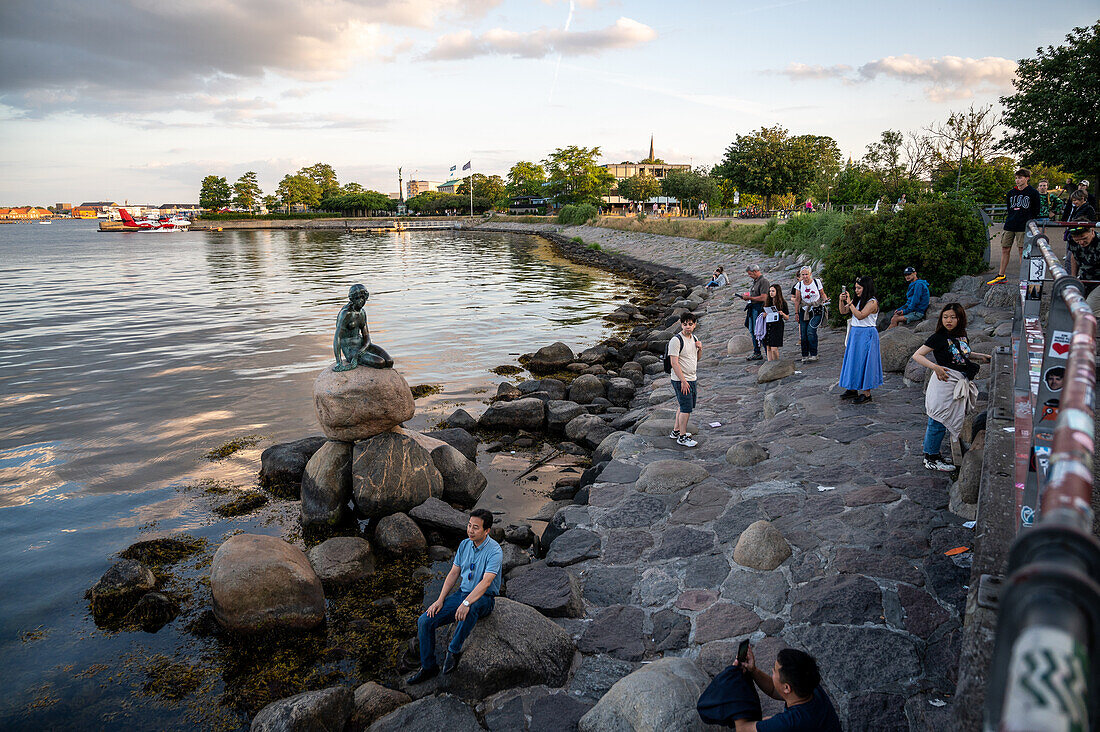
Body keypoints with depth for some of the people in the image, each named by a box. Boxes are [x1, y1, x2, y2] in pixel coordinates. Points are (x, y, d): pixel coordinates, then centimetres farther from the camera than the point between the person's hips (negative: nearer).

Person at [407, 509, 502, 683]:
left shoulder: (494, 550, -19)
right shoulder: (464, 545, 3)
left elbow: (486, 582, -29)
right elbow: (454, 573, 7)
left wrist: (466, 603, -40)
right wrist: (440, 600, -4)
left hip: (484, 598, -6)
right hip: (463, 592, 6)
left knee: (472, 607, -43)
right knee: (425, 620, -10)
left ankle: (454, 650, -21)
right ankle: (428, 667, 6)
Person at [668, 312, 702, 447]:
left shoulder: (694, 338, 10)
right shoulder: (676, 340, -17)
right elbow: (674, 362, -20)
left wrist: (700, 349, 0)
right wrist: (683, 381, -22)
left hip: (691, 379, 8)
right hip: (681, 380, -8)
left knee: (682, 406, 17)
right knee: (686, 408, -6)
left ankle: (676, 431, 30)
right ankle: (682, 437, 4)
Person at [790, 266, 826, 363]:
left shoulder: (817, 282, -2)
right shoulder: (799, 285, 2)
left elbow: (822, 294, 9)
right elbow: (797, 299, 7)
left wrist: (825, 301, -11)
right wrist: (796, 312, 5)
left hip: (817, 310, -2)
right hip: (804, 310, 3)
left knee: (810, 331, -17)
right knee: (803, 333, -3)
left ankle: (813, 355, -6)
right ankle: (805, 355, 8)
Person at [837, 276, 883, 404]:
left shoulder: (872, 302, -13)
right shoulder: (858, 301, 11)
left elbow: (860, 315, -23)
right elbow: (843, 311, 15)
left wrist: (850, 303, -21)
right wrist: (842, 300, -2)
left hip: (866, 335, -8)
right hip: (854, 334, 8)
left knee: (864, 362, -5)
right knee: (853, 360, 11)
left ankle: (866, 393, 1)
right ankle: (853, 389, 22)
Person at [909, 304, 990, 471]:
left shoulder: (962, 335, 10)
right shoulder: (939, 337, -11)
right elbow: (917, 355, -14)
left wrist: (979, 356, 15)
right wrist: (935, 367, -24)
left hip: (960, 384, 7)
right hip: (945, 381, -7)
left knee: (947, 421, 13)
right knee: (939, 421, -4)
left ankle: (935, 455, 24)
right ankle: (930, 459, 6)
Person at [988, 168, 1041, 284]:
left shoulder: (1033, 193, 0)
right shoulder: (1011, 193, 11)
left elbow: (1036, 211, 5)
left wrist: (1030, 222, 3)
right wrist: (1011, 219, 15)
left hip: (1024, 227, -4)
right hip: (1009, 225, 4)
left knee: (1022, 251, -4)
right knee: (1005, 249, 5)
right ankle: (1001, 276, 12)